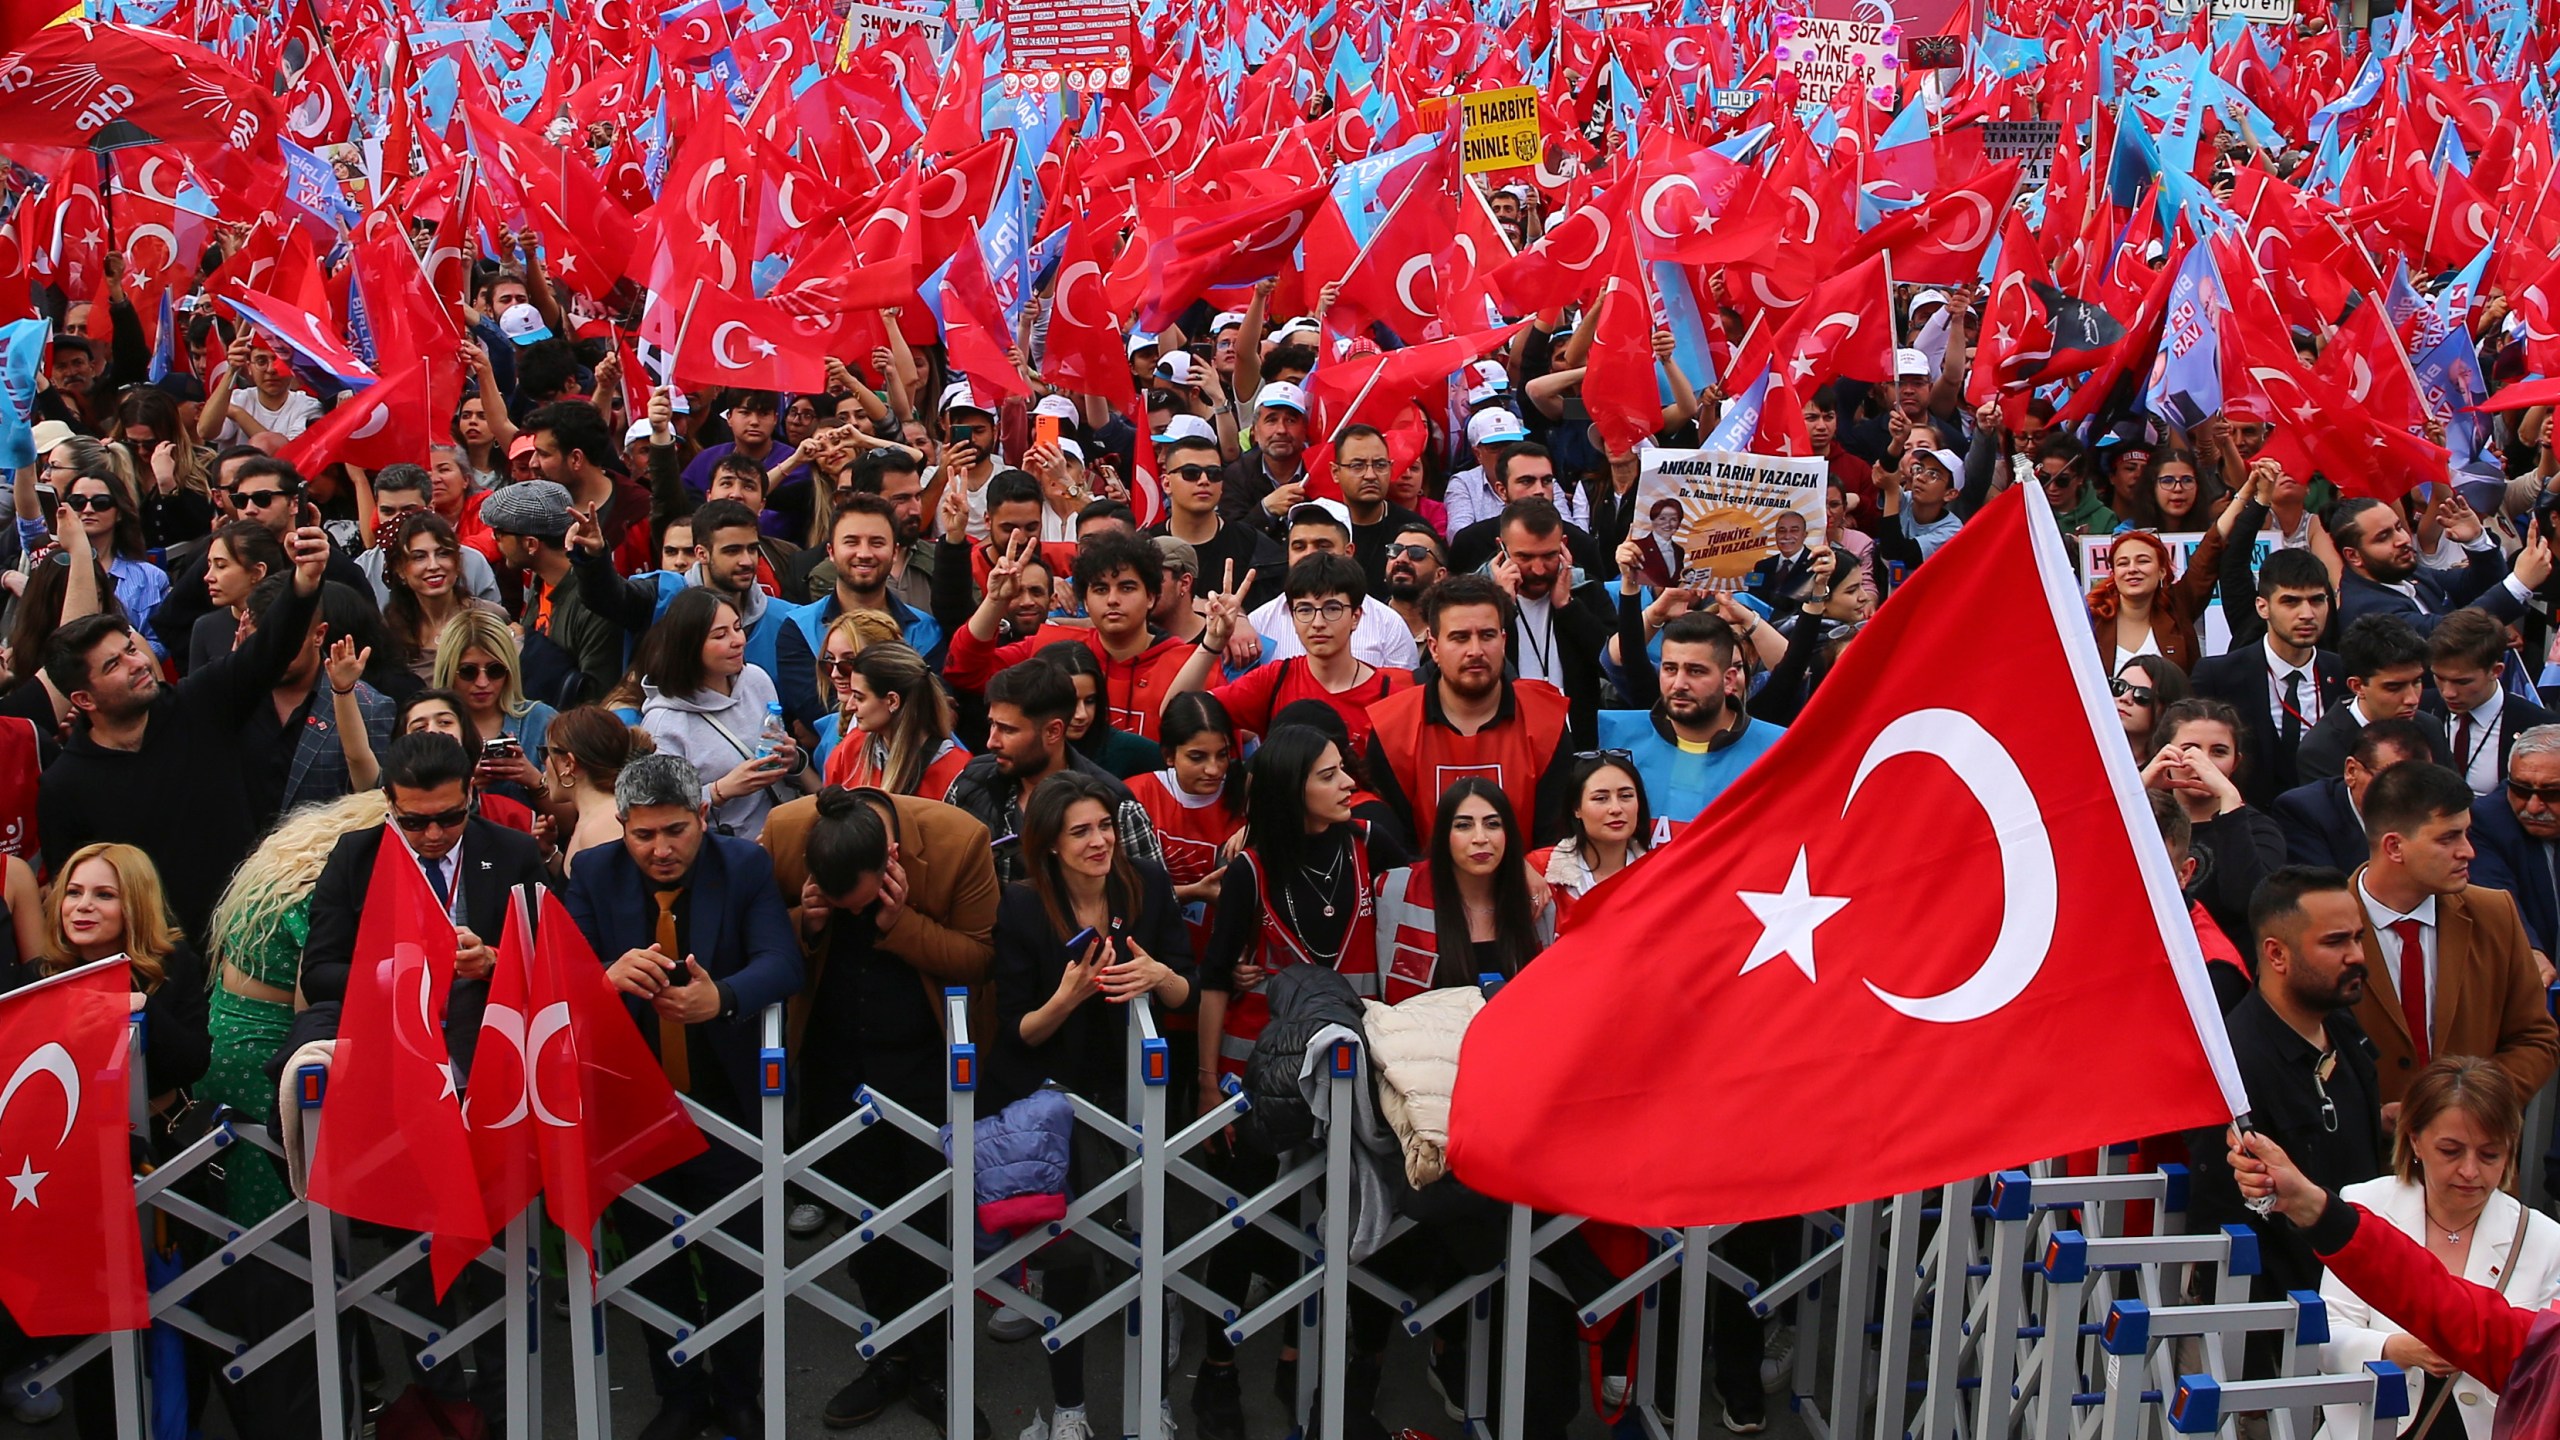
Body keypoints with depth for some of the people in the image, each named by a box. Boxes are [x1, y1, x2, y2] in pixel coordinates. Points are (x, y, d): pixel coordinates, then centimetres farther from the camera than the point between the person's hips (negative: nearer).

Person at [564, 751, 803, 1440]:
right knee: (652, 1262, 14)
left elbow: (781, 963, -19)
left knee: (737, 1261, 8)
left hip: (725, 1101, -2)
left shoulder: (745, 866, -7)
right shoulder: (593, 873, -3)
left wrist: (722, 997, -40)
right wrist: (608, 975, -37)